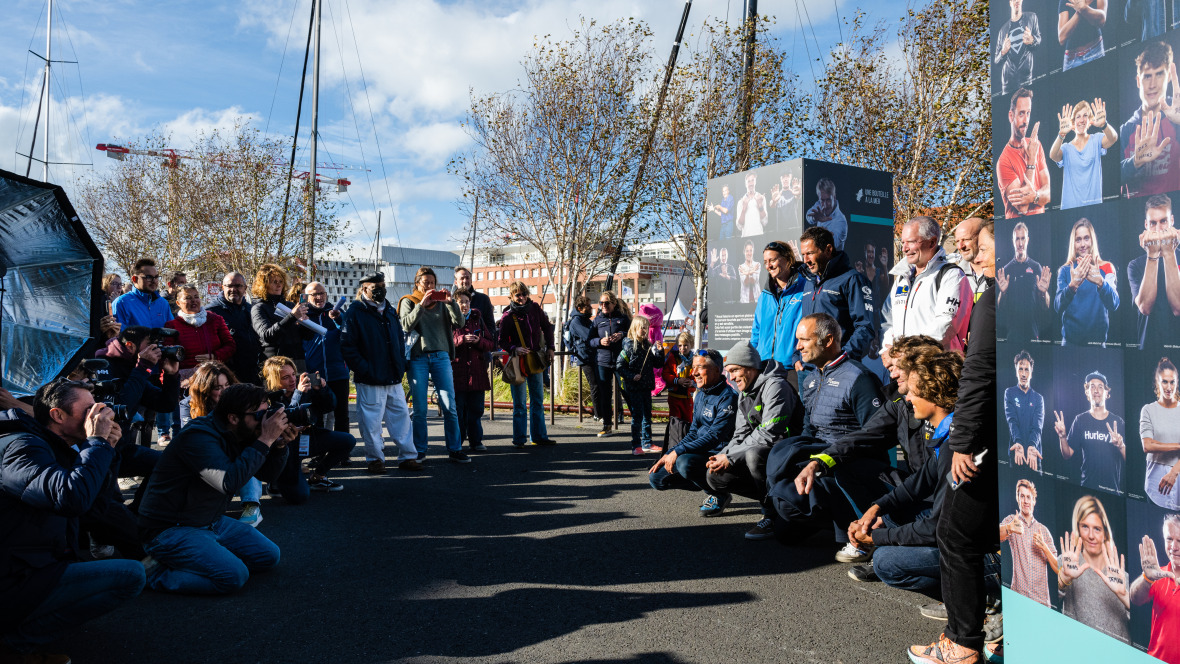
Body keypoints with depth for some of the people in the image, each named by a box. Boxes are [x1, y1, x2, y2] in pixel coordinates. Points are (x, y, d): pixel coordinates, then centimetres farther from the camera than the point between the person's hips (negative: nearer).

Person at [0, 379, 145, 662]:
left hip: (36, 568, 11)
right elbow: (73, 497, -34)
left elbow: (96, 505, 16)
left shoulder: (55, 449, 14)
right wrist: (97, 442, -21)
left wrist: (104, 449, 5)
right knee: (131, 575, -21)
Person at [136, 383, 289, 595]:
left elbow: (268, 473, 7)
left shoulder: (237, 436, 3)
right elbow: (230, 481, -35)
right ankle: (160, 576, -5)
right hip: (170, 530, -9)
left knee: (269, 556, 5)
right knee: (234, 575, -26)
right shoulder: (199, 436, -24)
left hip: (212, 522, 9)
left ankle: (186, 561, 10)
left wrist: (280, 444, -12)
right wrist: (265, 440, -31)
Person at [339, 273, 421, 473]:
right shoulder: (355, 313, -5)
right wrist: (364, 370, -16)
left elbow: (400, 339, 24)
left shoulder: (389, 311, 16)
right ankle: (375, 459, 15)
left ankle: (407, 457, 15)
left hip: (394, 378, 6)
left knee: (401, 415, 7)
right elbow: (347, 346, -10)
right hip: (370, 381, -6)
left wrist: (401, 365, 12)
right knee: (371, 420, 0)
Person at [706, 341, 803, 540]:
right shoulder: (744, 393, 12)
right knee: (715, 477, -2)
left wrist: (730, 457, -21)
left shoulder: (775, 386, -18)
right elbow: (741, 434, 12)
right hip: (757, 452, 9)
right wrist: (723, 455, -8)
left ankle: (773, 514, -19)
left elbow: (769, 435, -26)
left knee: (754, 454, -38)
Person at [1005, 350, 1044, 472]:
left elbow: (1037, 426, -7)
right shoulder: (1009, 393, 4)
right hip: (1015, 452, -1)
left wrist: (1032, 446, -26)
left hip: (1034, 452, 1)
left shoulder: (1038, 398, 8)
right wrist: (1017, 443, -27)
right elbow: (1011, 420, -9)